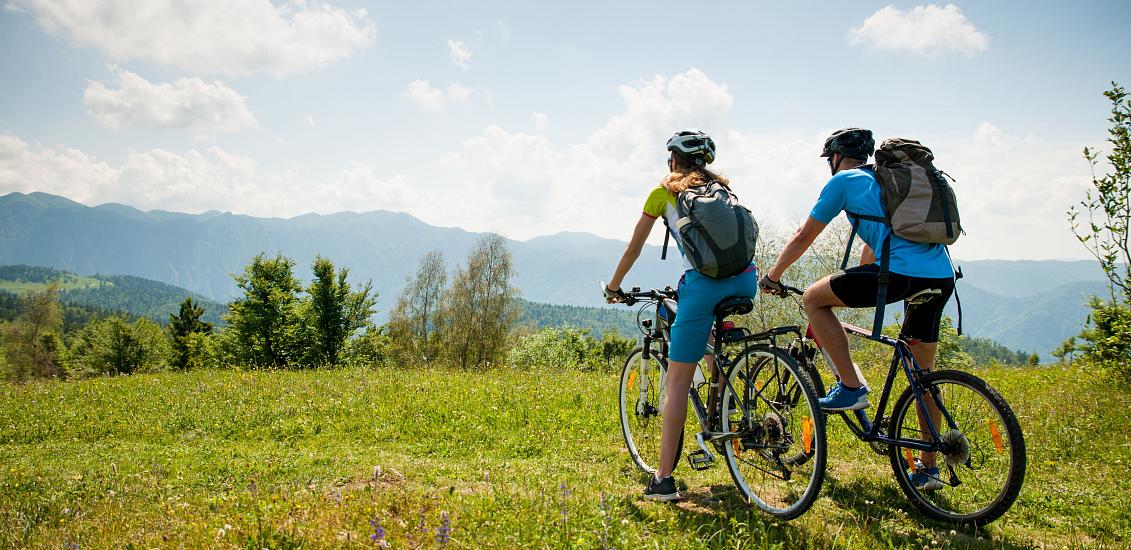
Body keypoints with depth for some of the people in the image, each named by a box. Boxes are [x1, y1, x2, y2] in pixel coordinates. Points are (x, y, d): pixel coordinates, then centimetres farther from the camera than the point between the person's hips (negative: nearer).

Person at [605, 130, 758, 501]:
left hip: (704, 283, -5)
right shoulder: (722, 187, 27)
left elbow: (633, 248, 19)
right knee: (712, 330, 37)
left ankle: (663, 480, 0)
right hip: (746, 279, 5)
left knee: (678, 381, 1)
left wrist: (613, 288, 32)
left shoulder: (664, 191, 15)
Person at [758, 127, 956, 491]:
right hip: (942, 277, 8)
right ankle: (928, 468, 25)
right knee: (923, 372, 18)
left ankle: (851, 387, 3)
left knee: (813, 298, 6)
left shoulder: (843, 181, 9)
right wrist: (851, 289, 49)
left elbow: (803, 237, 13)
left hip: (902, 274, -8)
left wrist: (772, 276, 25)